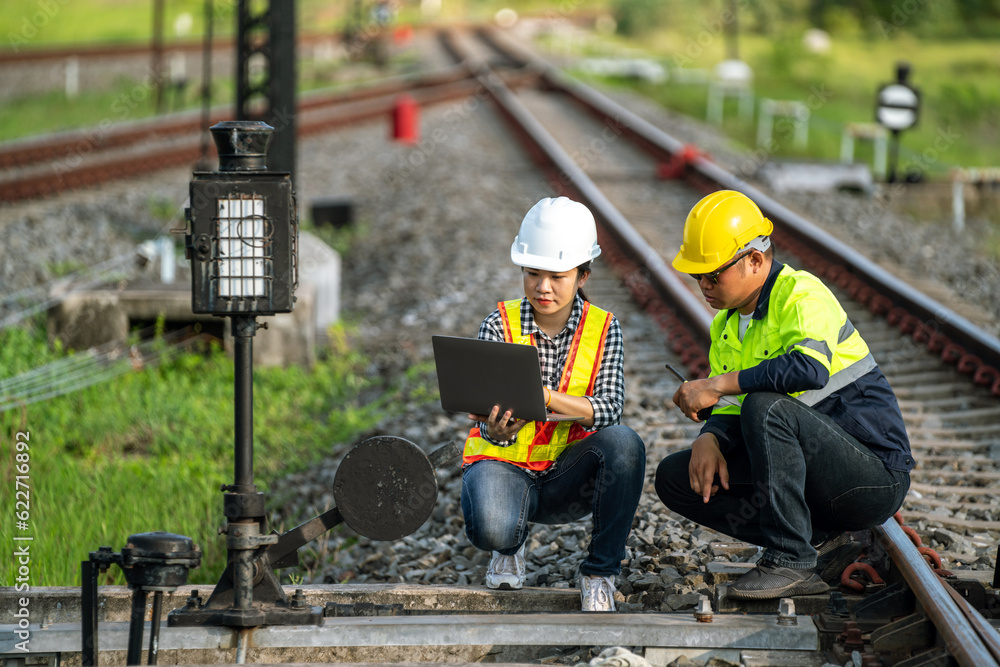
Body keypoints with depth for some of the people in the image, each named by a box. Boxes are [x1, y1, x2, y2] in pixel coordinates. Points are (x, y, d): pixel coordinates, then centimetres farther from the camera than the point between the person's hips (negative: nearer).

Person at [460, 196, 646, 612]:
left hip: (567, 475, 1)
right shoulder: (500, 326, -8)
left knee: (624, 444, -31)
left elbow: (609, 408, -19)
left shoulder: (603, 328, -5)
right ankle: (511, 544, 8)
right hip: (504, 462, -1)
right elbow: (492, 421, -13)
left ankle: (600, 571, -11)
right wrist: (496, 429, -39)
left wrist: (548, 397, -37)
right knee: (491, 529, -36)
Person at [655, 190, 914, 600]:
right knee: (674, 477, 0)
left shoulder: (802, 295, -15)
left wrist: (717, 385, -30)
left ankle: (791, 561, -25)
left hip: (875, 474, -9)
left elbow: (812, 368, -36)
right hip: (817, 485, 9)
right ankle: (820, 545, -4)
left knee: (765, 407, -32)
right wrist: (710, 438, -14)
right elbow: (730, 412, 10)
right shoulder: (725, 326, 13)